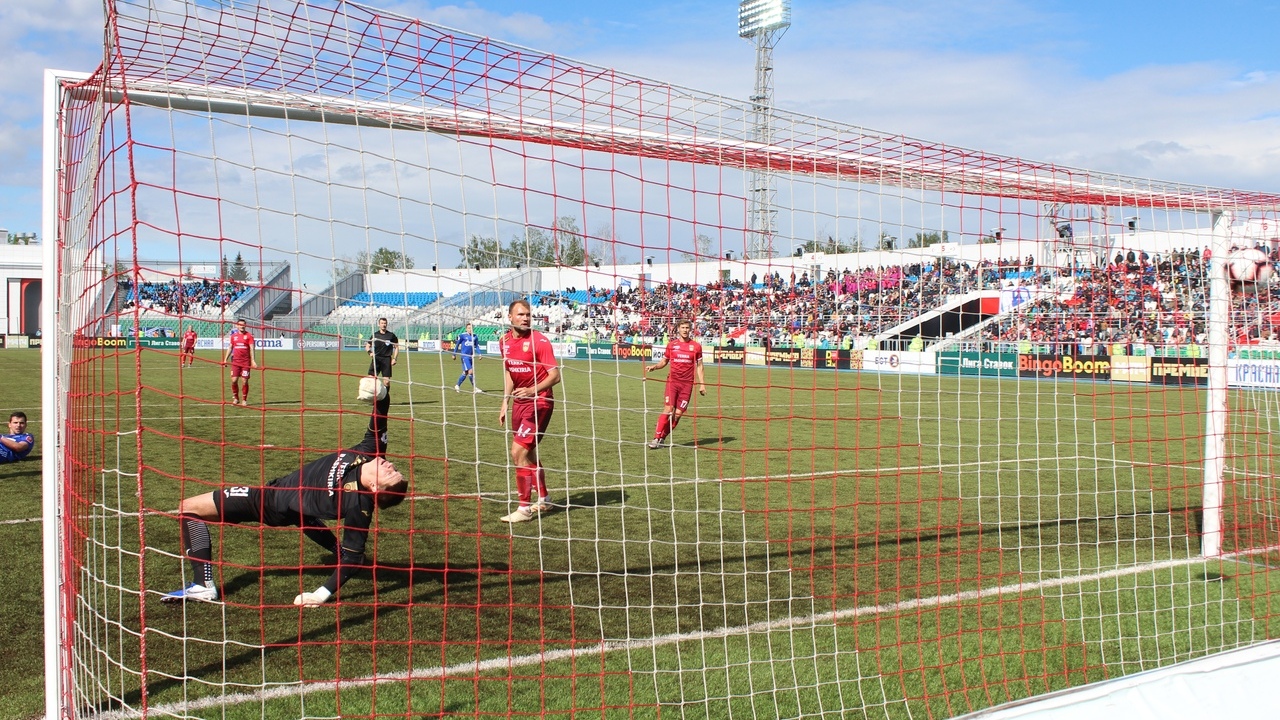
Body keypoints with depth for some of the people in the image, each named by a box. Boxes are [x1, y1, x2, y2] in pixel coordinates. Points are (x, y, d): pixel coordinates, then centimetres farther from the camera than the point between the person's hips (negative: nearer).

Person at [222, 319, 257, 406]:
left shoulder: (249, 336, 0)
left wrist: (253, 361, -15)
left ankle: (244, 400, 10)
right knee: (234, 380, -3)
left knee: (244, 381, -3)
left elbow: (251, 348, -6)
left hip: (246, 362, -2)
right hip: (235, 362, 2)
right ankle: (235, 398, 14)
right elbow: (230, 348, 16)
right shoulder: (233, 336, 9)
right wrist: (225, 359, 11)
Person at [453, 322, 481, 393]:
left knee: (465, 373, 10)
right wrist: (454, 354, 8)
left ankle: (457, 386, 26)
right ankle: (474, 388, -6)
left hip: (471, 357, 5)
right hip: (465, 356, -5)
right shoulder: (462, 336, -4)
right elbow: (457, 344, 5)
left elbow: (477, 346, 15)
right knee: (470, 371, -14)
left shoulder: (475, 336, 7)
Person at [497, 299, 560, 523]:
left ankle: (524, 509, -5)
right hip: (519, 402, 7)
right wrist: (505, 403, 17)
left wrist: (533, 390, -33)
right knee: (528, 453, 17)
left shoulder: (539, 341, -14)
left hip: (539, 402, -7)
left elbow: (555, 375, -18)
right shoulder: (505, 342, 7)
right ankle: (544, 498, 35)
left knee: (518, 452, -13)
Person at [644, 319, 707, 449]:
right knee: (668, 409, -14)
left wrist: (702, 384, 5)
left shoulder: (696, 346, 7)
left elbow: (699, 366, 11)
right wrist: (654, 366, -4)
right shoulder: (671, 345, 7)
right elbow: (664, 362, 16)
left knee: (678, 413, -3)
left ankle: (662, 438, 8)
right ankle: (656, 438, -11)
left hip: (687, 384, 1)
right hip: (672, 381, -1)